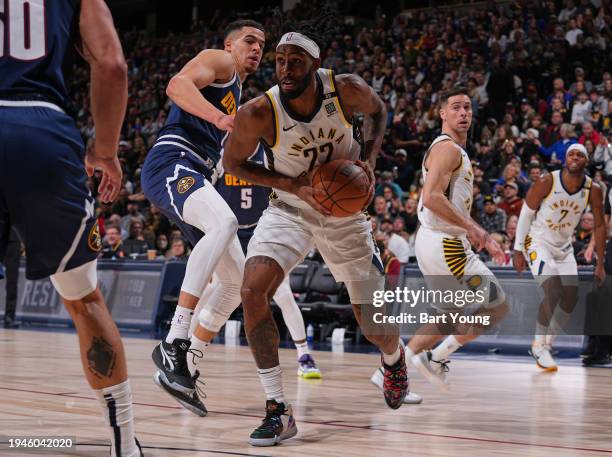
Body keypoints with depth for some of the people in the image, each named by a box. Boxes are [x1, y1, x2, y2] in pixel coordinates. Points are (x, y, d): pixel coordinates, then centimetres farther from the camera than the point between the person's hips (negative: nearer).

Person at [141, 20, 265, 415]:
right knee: (225, 223, -36)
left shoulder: (237, 98, 32)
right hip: (171, 163, -10)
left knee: (238, 279, 5)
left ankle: (182, 364, 8)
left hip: (197, 177, 10)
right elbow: (177, 85, -17)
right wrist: (220, 118, -31)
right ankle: (175, 343, -40)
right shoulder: (218, 60, 5)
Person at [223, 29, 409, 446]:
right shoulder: (259, 113, -24)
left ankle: (394, 357, 47)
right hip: (290, 209, -1)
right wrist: (293, 185, -20)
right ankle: (278, 411, -18)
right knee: (253, 290, -27)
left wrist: (369, 159, -14)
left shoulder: (346, 90, -20)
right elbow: (233, 163, -8)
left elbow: (378, 111, 3)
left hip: (345, 211, 1)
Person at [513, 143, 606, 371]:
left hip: (564, 247, 5)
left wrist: (600, 264, -1)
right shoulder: (547, 182, -20)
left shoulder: (593, 190, -10)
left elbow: (599, 226, 0)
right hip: (538, 242, -5)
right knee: (552, 291, -21)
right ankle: (539, 345, -7)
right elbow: (525, 214, -11)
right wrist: (518, 251, -11)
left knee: (571, 297, 2)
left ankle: (547, 342, 20)